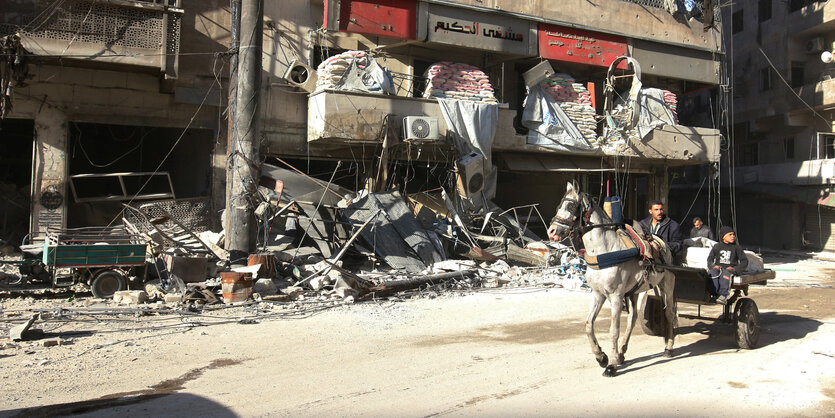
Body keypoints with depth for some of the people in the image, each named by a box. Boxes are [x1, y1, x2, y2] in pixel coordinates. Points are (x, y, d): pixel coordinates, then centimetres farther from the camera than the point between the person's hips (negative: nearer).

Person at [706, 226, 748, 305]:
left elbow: (744, 261, 9)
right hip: (718, 267, 2)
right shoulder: (717, 246, 17)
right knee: (712, 273, -35)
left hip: (730, 268, -2)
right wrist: (713, 266, -7)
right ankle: (714, 295, -44)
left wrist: (735, 269, -9)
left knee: (725, 274, -39)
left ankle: (723, 296, -48)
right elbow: (710, 259, 17)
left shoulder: (736, 247, 13)